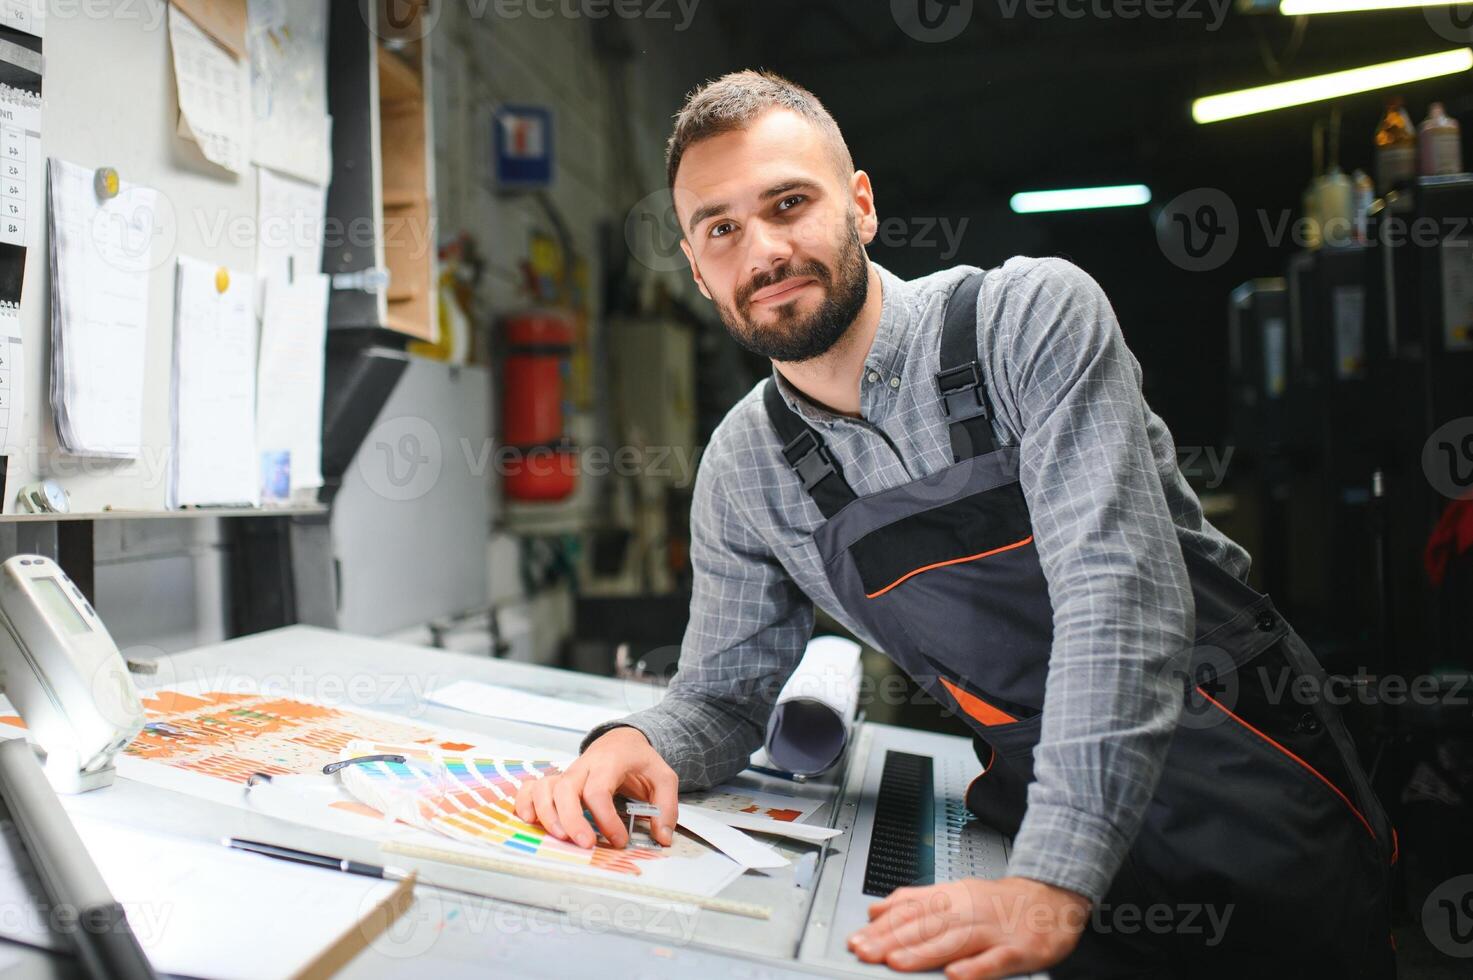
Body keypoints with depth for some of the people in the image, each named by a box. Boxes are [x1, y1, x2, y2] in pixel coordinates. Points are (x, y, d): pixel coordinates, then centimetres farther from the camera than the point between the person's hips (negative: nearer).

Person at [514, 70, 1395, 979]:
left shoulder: (1032, 316, -15)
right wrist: (637, 742, -17)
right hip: (1044, 823, 4)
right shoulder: (744, 468, -1)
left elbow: (1120, 592, -24)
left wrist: (1049, 887, -33)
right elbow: (723, 695, 7)